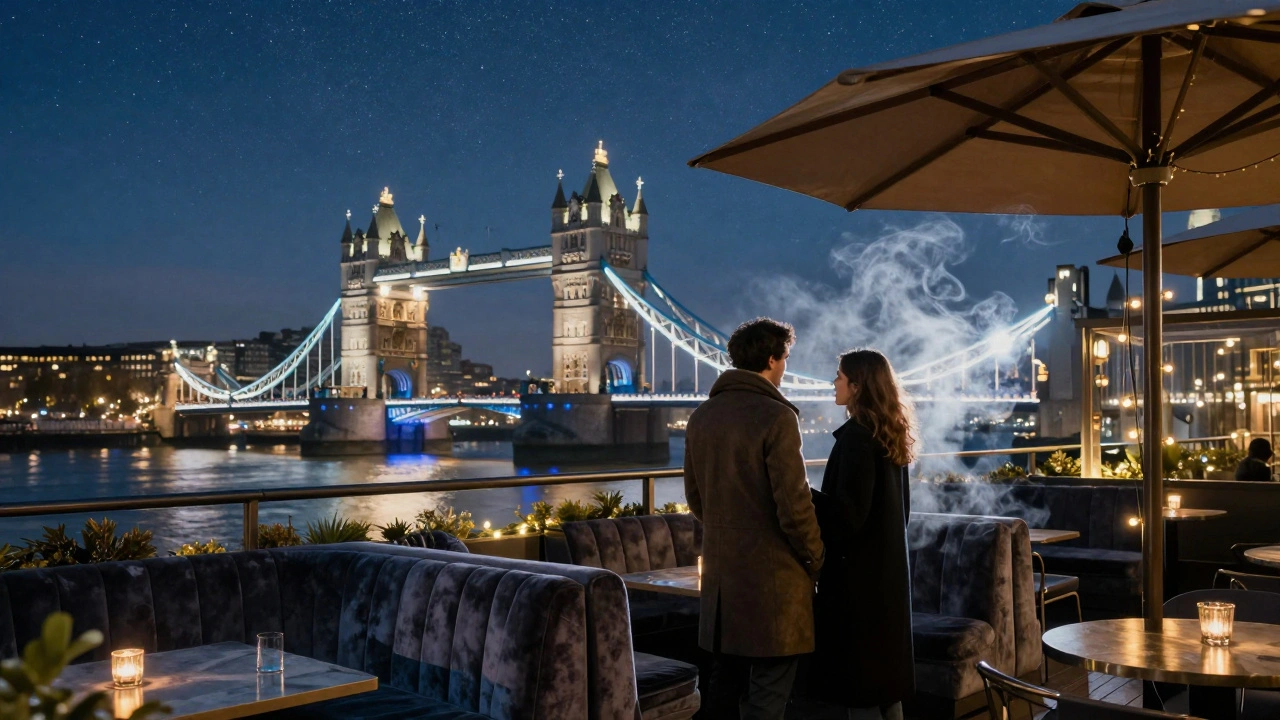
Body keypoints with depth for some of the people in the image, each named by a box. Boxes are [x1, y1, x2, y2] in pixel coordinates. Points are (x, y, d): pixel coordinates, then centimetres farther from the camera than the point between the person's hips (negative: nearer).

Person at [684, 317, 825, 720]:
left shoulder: (702, 417, 6)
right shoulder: (776, 417, -16)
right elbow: (793, 504, -16)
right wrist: (816, 560, -2)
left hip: (720, 569, 7)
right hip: (772, 573, -7)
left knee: (725, 682, 15)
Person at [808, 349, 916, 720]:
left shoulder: (856, 436, -18)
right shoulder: (891, 434, 10)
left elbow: (848, 512, -21)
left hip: (858, 569, -9)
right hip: (887, 565, 9)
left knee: (857, 676, -2)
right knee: (883, 668, 16)